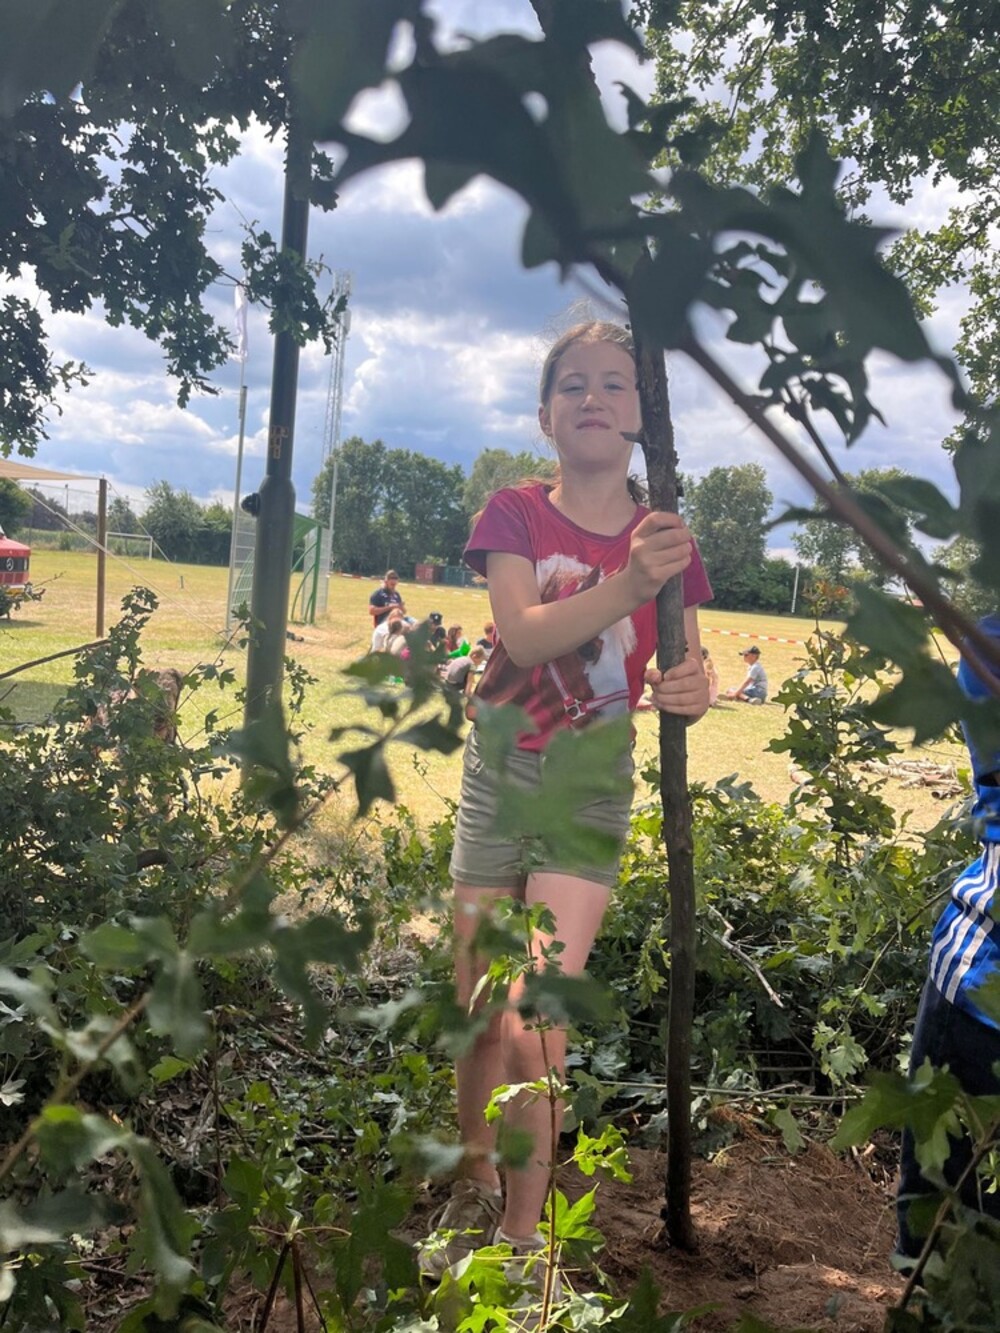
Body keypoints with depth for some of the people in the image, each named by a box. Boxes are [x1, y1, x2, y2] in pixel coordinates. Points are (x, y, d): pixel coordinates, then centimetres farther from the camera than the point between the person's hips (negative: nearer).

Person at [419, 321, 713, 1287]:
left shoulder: (668, 541, -1)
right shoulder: (515, 513, -4)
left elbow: (682, 680, 0)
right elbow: (524, 631, -22)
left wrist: (692, 691, -24)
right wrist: (626, 589, -39)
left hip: (592, 788, 0)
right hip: (497, 774, 1)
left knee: (533, 1024, -12)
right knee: (478, 1016, 11)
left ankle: (521, 1237, 10)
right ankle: (474, 1191, 36)